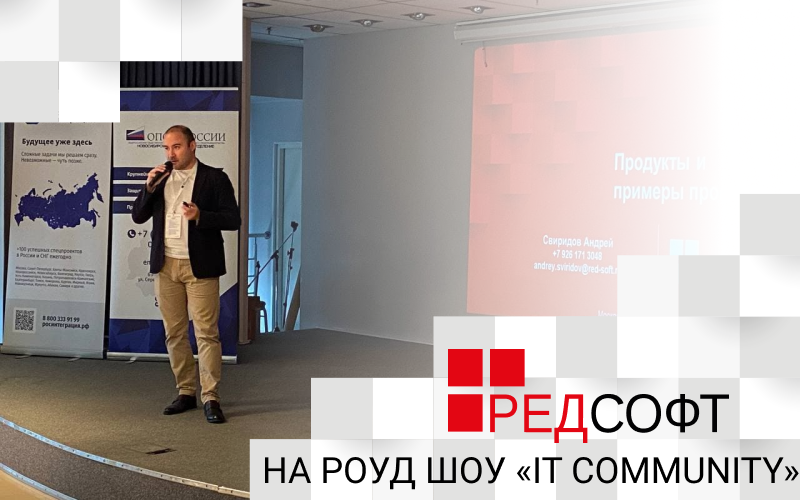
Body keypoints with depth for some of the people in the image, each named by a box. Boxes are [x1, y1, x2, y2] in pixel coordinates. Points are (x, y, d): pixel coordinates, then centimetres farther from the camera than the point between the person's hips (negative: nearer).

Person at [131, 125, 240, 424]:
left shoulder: (214, 178, -1)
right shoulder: (160, 178, 13)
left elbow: (233, 220, -5)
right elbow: (137, 217, 11)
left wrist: (200, 216, -20)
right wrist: (149, 187, -4)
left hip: (199, 266, -5)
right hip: (166, 265, 5)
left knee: (206, 333, -7)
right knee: (174, 332, 8)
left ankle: (210, 398, -4)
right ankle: (186, 392, 18)